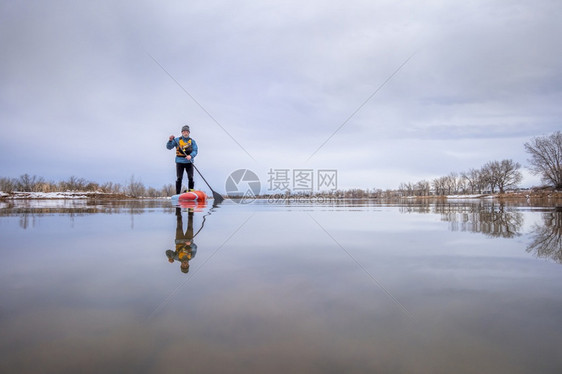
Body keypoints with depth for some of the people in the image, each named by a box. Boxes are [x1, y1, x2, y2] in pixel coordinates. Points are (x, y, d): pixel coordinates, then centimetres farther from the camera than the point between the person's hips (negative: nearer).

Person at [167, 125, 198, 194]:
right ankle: (177, 194, 2)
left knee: (191, 178, -7)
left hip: (189, 162, 1)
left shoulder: (192, 141, 8)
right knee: (179, 178, -4)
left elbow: (195, 151, -1)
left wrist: (190, 156, -22)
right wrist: (170, 140, -17)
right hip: (179, 162, -1)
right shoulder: (177, 140, 7)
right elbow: (169, 147, 2)